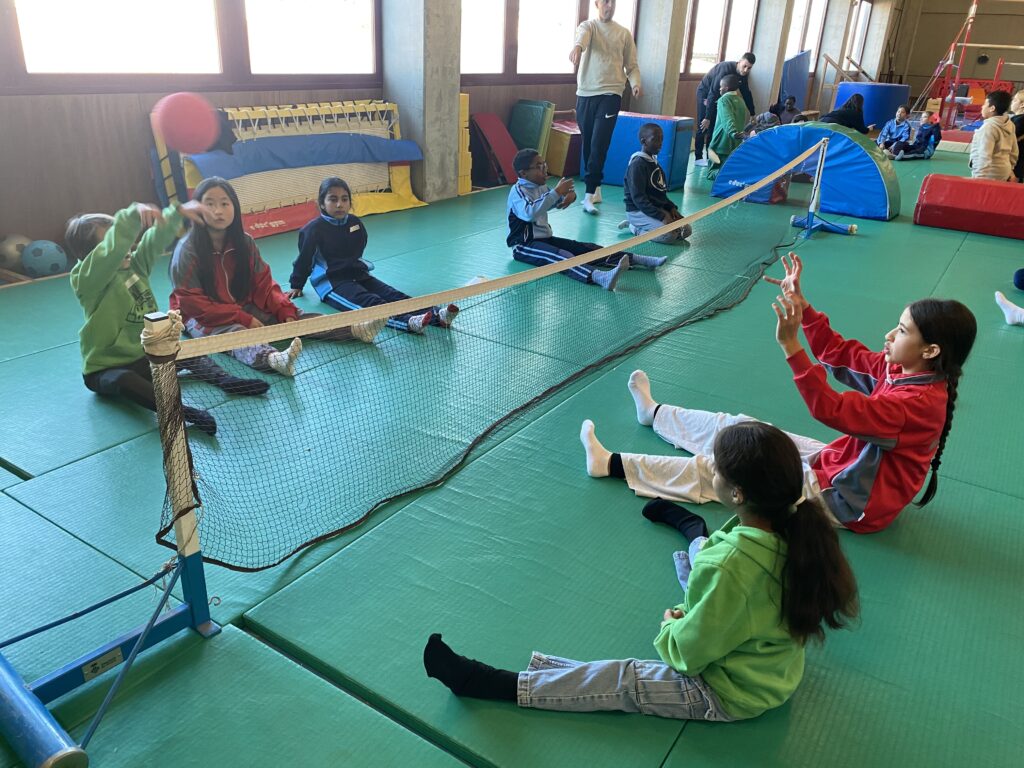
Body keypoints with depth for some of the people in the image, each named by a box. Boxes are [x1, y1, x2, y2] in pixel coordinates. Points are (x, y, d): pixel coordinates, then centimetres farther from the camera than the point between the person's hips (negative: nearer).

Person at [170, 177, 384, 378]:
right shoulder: (188, 250, -16)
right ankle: (274, 358, -69)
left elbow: (264, 286, 1)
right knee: (235, 333, -37)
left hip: (245, 309, 6)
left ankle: (356, 329, -28)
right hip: (204, 319, -5)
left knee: (294, 316, -13)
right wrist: (243, 319, -22)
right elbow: (192, 303, -17)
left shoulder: (244, 242, -1)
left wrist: (285, 312, -17)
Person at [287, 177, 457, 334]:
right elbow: (304, 259, 3)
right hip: (331, 282, -6)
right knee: (370, 302, -31)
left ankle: (437, 315, -37)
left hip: (358, 274, 6)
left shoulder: (355, 222, 6)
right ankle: (408, 321, -57)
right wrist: (296, 286, 12)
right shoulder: (314, 229, -9)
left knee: (393, 295, -17)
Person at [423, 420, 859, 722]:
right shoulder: (794, 526, -17)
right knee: (704, 549, 25)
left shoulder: (726, 567, -40)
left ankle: (493, 685, 3)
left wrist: (670, 629, -4)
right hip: (781, 670, 7)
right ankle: (691, 527, 60)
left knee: (619, 682, -4)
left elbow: (691, 652, -25)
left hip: (732, 695, -7)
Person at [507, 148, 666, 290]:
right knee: (560, 256, -37)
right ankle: (600, 277, -65)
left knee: (587, 249, -9)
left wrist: (570, 195, 2)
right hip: (524, 245, -9)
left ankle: (639, 259, -21)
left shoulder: (541, 186, 12)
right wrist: (557, 192, -33)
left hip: (545, 238, 9)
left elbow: (556, 202, 27)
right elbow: (529, 213, -35)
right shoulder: (517, 191, -15)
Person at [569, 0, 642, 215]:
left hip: (610, 94, -1)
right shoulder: (588, 26, 3)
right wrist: (577, 46, -47)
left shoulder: (624, 33, 10)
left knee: (599, 145, -12)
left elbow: (631, 65, 10)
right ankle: (596, 189, 20)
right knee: (588, 144, 7)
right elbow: (582, 36, -22)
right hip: (585, 94, 1)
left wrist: (635, 83, -11)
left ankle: (589, 194, -12)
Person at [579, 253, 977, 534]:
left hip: (848, 500, -8)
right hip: (842, 462, 9)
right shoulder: (900, 369, -4)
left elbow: (831, 408, -40)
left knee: (723, 470, -10)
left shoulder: (919, 402, -30)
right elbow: (839, 352, 2)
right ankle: (653, 412, 35)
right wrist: (802, 305, -9)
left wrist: (791, 344, -46)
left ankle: (612, 465, -3)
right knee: (741, 429, 14)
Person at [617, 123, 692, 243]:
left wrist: (671, 208, 0)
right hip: (638, 211, -9)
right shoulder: (637, 164, -16)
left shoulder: (654, 162, 12)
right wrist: (662, 217, -27)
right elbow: (638, 198, -23)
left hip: (657, 208, 9)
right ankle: (635, 228, -4)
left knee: (686, 230, 0)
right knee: (669, 234, -27)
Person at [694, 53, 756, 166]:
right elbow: (713, 93, -35)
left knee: (715, 126, 4)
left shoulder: (742, 74, -10)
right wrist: (707, 117, -37)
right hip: (705, 92, -7)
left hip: (717, 95, 7)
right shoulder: (726, 69, -33)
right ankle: (698, 157, -4)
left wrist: (753, 114, 3)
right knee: (703, 126, -9)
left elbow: (746, 93, 4)